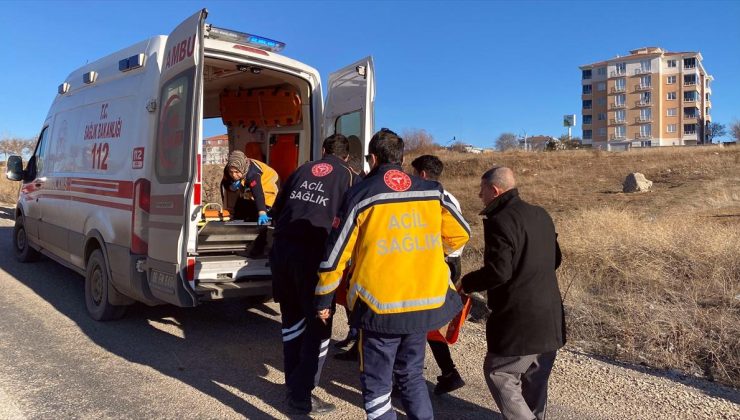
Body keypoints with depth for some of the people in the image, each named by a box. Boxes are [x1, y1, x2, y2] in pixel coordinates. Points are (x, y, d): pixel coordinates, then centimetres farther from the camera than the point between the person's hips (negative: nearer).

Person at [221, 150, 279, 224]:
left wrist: (262, 213, -71)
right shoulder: (228, 170, -24)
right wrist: (232, 187, -32)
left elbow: (258, 194, -56)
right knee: (237, 218, 18)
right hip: (246, 196, 7)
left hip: (265, 195, -7)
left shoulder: (252, 173, -43)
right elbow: (224, 185, -7)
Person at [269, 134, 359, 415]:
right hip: (313, 253, -5)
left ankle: (294, 383, 30)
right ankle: (301, 397, 8)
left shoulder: (302, 170, 20)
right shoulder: (349, 177, 9)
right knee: (319, 325, 6)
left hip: (281, 248, 5)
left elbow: (276, 210, 22)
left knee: (292, 317, 20)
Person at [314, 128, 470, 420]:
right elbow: (460, 235, 12)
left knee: (377, 385, 12)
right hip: (427, 301, 4)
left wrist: (323, 301, 6)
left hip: (380, 306, -4)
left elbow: (335, 254, -5)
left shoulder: (360, 195, -6)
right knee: (411, 374, 23)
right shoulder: (433, 191, 3)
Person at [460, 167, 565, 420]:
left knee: (498, 373, 4)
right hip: (549, 316, 9)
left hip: (520, 320, -9)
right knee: (535, 378, 20)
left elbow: (498, 272, -23)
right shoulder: (541, 215, 11)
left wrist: (466, 283, -8)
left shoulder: (500, 221, -18)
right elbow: (555, 259, 19)